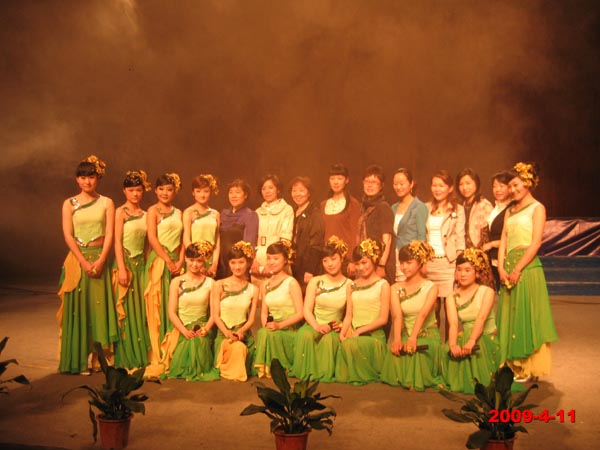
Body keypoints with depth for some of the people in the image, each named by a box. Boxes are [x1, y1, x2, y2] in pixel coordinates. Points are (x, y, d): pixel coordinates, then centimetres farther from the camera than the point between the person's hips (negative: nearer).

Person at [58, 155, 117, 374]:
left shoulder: (106, 203, 5)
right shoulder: (69, 204, 5)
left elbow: (109, 234, -2)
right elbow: (68, 235, -2)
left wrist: (100, 261, -13)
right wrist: (84, 261, -12)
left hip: (100, 258, 0)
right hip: (77, 258, 0)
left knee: (99, 305, 0)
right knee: (78, 306, 0)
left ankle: (98, 357, 7)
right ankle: (78, 360, 7)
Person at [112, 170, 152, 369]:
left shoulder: (145, 214, 12)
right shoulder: (121, 212, -5)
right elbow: (117, 242, -10)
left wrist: (147, 263, 9)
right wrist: (122, 269, -16)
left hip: (141, 263, 6)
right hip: (126, 263, -6)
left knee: (141, 308, 8)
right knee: (125, 309, -2)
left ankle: (141, 355, 16)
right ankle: (126, 358, 6)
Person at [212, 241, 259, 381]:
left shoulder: (253, 289, 10)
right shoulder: (219, 285, 4)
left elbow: (251, 319, 6)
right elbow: (216, 315, 0)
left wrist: (240, 331, -15)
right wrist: (227, 332, -16)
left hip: (244, 334, 3)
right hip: (223, 334, -3)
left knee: (240, 347, -28)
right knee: (236, 347, -32)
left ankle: (238, 373, 2)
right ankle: (228, 372, -5)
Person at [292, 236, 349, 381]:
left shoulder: (348, 285, 1)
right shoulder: (315, 282, 4)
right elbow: (307, 310, -3)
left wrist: (342, 325, -16)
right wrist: (317, 326, -21)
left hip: (334, 330, -1)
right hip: (313, 325, 1)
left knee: (328, 338, -37)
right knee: (305, 335, -35)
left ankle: (326, 374, -22)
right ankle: (307, 373, -22)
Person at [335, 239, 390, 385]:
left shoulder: (382, 285, 2)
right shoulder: (352, 286, 17)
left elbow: (383, 319, -4)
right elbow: (349, 315, 12)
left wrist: (360, 330, -12)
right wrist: (342, 332, -7)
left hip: (374, 335, -3)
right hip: (354, 333, 3)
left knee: (350, 345, -32)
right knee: (344, 345, -30)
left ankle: (365, 375, -11)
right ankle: (352, 376, -9)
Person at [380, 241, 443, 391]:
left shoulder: (431, 288, -3)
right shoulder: (396, 288, 5)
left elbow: (423, 314, -20)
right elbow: (397, 315, -12)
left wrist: (413, 338, -37)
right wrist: (397, 339, -31)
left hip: (428, 335, -2)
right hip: (406, 334, 2)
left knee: (416, 350, -33)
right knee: (396, 350, -29)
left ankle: (417, 381, -13)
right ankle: (403, 380, -8)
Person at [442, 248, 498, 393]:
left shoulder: (486, 292, -2)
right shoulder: (452, 297, 6)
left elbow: (481, 318, -20)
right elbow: (453, 323, -11)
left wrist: (471, 341, -38)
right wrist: (453, 344, -34)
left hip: (485, 339, -2)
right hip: (462, 339, 3)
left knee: (477, 350, -35)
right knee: (448, 352, -28)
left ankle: (479, 383, -7)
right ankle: (458, 382, -1)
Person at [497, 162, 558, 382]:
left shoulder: (537, 208, -1)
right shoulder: (510, 211, 18)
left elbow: (536, 243, -11)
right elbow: (503, 241, 11)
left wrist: (518, 269, -17)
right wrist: (501, 268, -4)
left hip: (527, 267, -7)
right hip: (509, 268, 7)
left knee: (527, 316, -4)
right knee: (509, 317, 7)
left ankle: (528, 369, 2)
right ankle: (513, 366, 15)